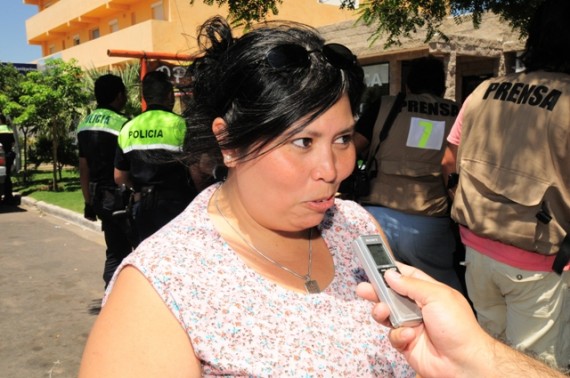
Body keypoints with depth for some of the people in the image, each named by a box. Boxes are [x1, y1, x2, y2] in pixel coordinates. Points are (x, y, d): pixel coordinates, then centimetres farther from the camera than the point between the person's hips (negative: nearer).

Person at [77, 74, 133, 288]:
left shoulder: (84, 125, 10)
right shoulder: (121, 124, -15)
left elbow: (84, 169, 13)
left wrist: (89, 202, 18)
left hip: (99, 196, 8)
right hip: (119, 195, -8)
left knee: (116, 250, 16)